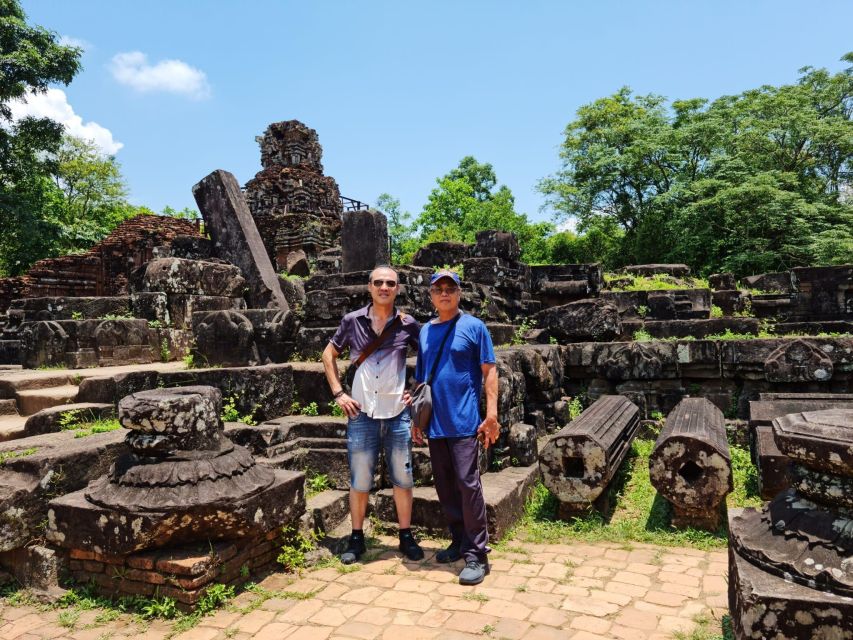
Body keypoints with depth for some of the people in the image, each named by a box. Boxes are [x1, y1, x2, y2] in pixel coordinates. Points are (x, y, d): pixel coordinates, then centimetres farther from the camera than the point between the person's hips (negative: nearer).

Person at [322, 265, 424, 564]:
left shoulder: (408, 324, 0)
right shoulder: (352, 321, 0)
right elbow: (328, 355, 10)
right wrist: (339, 393, 1)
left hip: (397, 414, 0)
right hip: (361, 414, 0)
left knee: (402, 479, 10)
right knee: (359, 481, 9)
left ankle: (406, 537, 26)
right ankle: (356, 539, 25)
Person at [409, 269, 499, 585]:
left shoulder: (473, 327, -2)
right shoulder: (425, 331, 13)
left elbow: (489, 372, -4)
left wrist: (491, 414, -12)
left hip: (464, 421, -5)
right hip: (435, 423, 6)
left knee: (468, 484, -6)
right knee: (444, 486, 12)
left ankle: (477, 555, 4)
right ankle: (459, 542, 28)